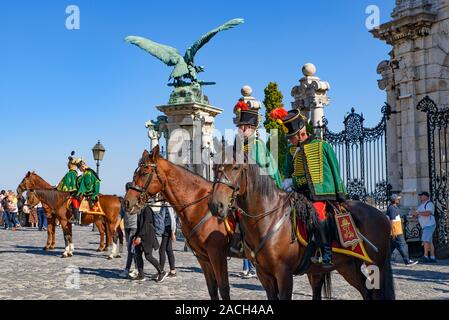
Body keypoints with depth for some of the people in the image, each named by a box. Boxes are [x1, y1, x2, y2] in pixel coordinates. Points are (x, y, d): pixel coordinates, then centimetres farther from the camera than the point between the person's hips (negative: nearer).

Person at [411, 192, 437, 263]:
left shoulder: (429, 204, -8)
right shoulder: (421, 205, 20)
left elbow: (427, 213, -25)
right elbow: (417, 214, 19)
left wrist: (417, 212, -22)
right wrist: (414, 213, -3)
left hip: (429, 225, -10)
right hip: (425, 226, 10)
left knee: (425, 240, -18)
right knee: (429, 242, 9)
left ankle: (426, 256, -20)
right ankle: (433, 258, 12)